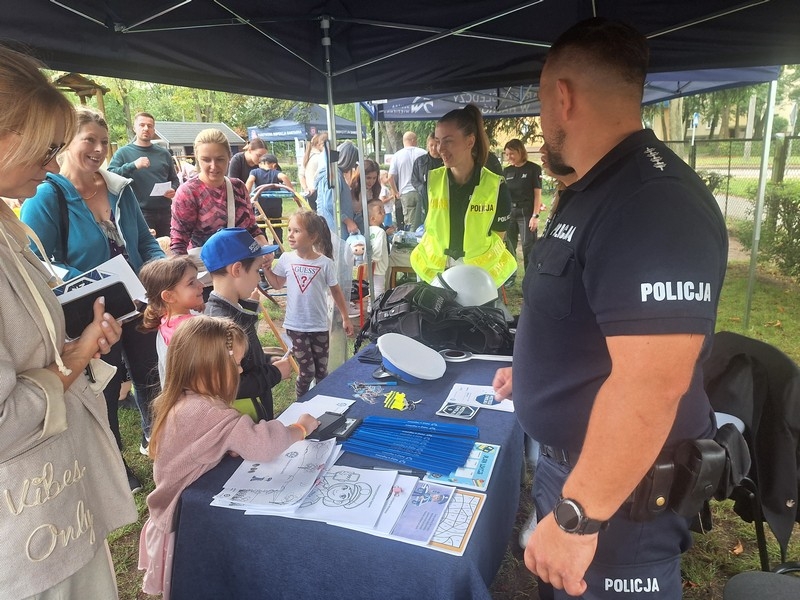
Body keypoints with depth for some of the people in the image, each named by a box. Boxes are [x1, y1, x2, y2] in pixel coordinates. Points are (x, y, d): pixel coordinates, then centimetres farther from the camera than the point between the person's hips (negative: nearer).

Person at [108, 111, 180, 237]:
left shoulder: (164, 153, 13)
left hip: (165, 212, 3)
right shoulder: (123, 153, 4)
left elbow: (174, 179, 19)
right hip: (139, 213, -3)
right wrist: (133, 165, -22)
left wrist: (173, 190, -4)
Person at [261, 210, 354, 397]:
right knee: (307, 371, 3)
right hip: (295, 325, 0)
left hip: (319, 326, 0)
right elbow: (277, 284, 11)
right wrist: (266, 267, -4)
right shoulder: (286, 259, -6)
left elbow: (336, 292, 0)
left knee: (321, 371, 13)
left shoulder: (325, 263, -11)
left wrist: (345, 318, 3)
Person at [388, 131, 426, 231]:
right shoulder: (422, 153, 1)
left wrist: (396, 192, 13)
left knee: (410, 225, 1)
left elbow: (390, 178, -1)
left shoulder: (397, 156, 2)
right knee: (424, 222, 5)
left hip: (406, 193, 0)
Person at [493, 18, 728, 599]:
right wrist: (535, 371, 26)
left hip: (620, 490, -9)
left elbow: (650, 383, -34)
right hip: (568, 459, 9)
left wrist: (578, 517, -28)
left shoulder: (653, 202, -28)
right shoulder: (594, 192, 7)